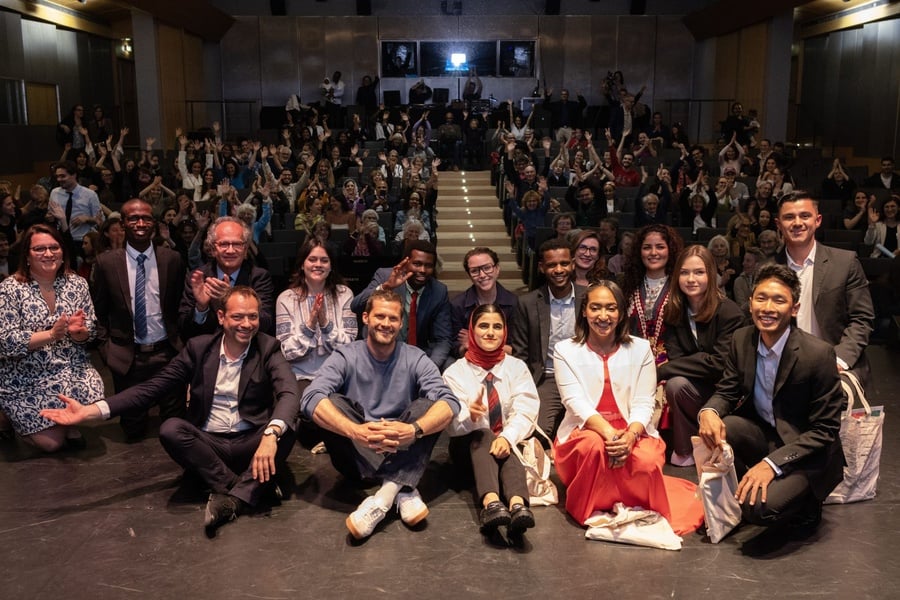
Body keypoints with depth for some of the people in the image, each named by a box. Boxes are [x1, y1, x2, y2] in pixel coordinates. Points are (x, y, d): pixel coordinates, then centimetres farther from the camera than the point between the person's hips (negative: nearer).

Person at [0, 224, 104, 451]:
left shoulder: (77, 284, 0)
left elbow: (88, 334, 2)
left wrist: (77, 331, -22)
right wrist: (51, 334, -27)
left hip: (71, 369, 3)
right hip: (25, 378, -3)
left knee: (90, 400, -26)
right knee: (51, 443, -11)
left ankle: (70, 424, 10)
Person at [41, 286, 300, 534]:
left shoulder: (268, 349, -4)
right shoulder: (199, 347, 2)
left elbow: (289, 395, -20)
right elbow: (152, 387, -2)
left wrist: (271, 435, -42)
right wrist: (90, 411, -15)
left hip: (252, 444, -2)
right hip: (206, 444, 2)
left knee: (284, 430, -31)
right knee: (170, 429, -28)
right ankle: (246, 490, -23)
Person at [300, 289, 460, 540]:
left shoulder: (415, 359, 0)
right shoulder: (345, 356, -3)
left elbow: (450, 403, -16)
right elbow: (311, 399, -21)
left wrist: (414, 430, -38)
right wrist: (355, 431, -39)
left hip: (402, 455, 1)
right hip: (357, 456, 0)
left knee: (429, 405, -21)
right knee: (332, 403, -24)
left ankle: (386, 493, -37)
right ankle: (404, 491, -33)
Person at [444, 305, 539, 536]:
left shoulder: (517, 367, 5)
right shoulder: (455, 372, 1)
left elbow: (525, 411, -10)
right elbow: (453, 423, -10)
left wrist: (507, 437, -31)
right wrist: (470, 416, -35)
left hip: (507, 443, 1)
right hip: (469, 443, -1)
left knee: (504, 448, -34)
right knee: (482, 435, -34)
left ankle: (518, 505, -62)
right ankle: (491, 502, -60)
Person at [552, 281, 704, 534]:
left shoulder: (640, 349, 7)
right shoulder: (565, 351, 4)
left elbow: (643, 404, -2)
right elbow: (576, 402, -10)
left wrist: (630, 435, -25)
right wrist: (608, 433, -29)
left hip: (632, 435, 1)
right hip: (584, 433, 0)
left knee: (646, 461, -34)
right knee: (594, 446, -37)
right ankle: (591, 510, -13)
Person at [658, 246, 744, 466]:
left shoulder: (728, 312, -13)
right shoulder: (674, 312, 3)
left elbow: (720, 363, -20)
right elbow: (675, 357, -3)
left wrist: (662, 371, -21)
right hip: (695, 384, 4)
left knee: (676, 385, -28)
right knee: (675, 384, -27)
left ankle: (686, 453, -6)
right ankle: (685, 450, -5)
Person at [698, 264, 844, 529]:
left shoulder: (819, 354, -22)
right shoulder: (742, 339, -6)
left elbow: (825, 430, -18)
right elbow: (727, 391, 4)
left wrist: (772, 463, -27)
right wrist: (709, 411, -22)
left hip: (804, 452, -5)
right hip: (761, 433, 5)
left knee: (759, 507, -27)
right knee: (712, 431, -25)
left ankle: (802, 499, 7)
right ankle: (734, 497, 1)